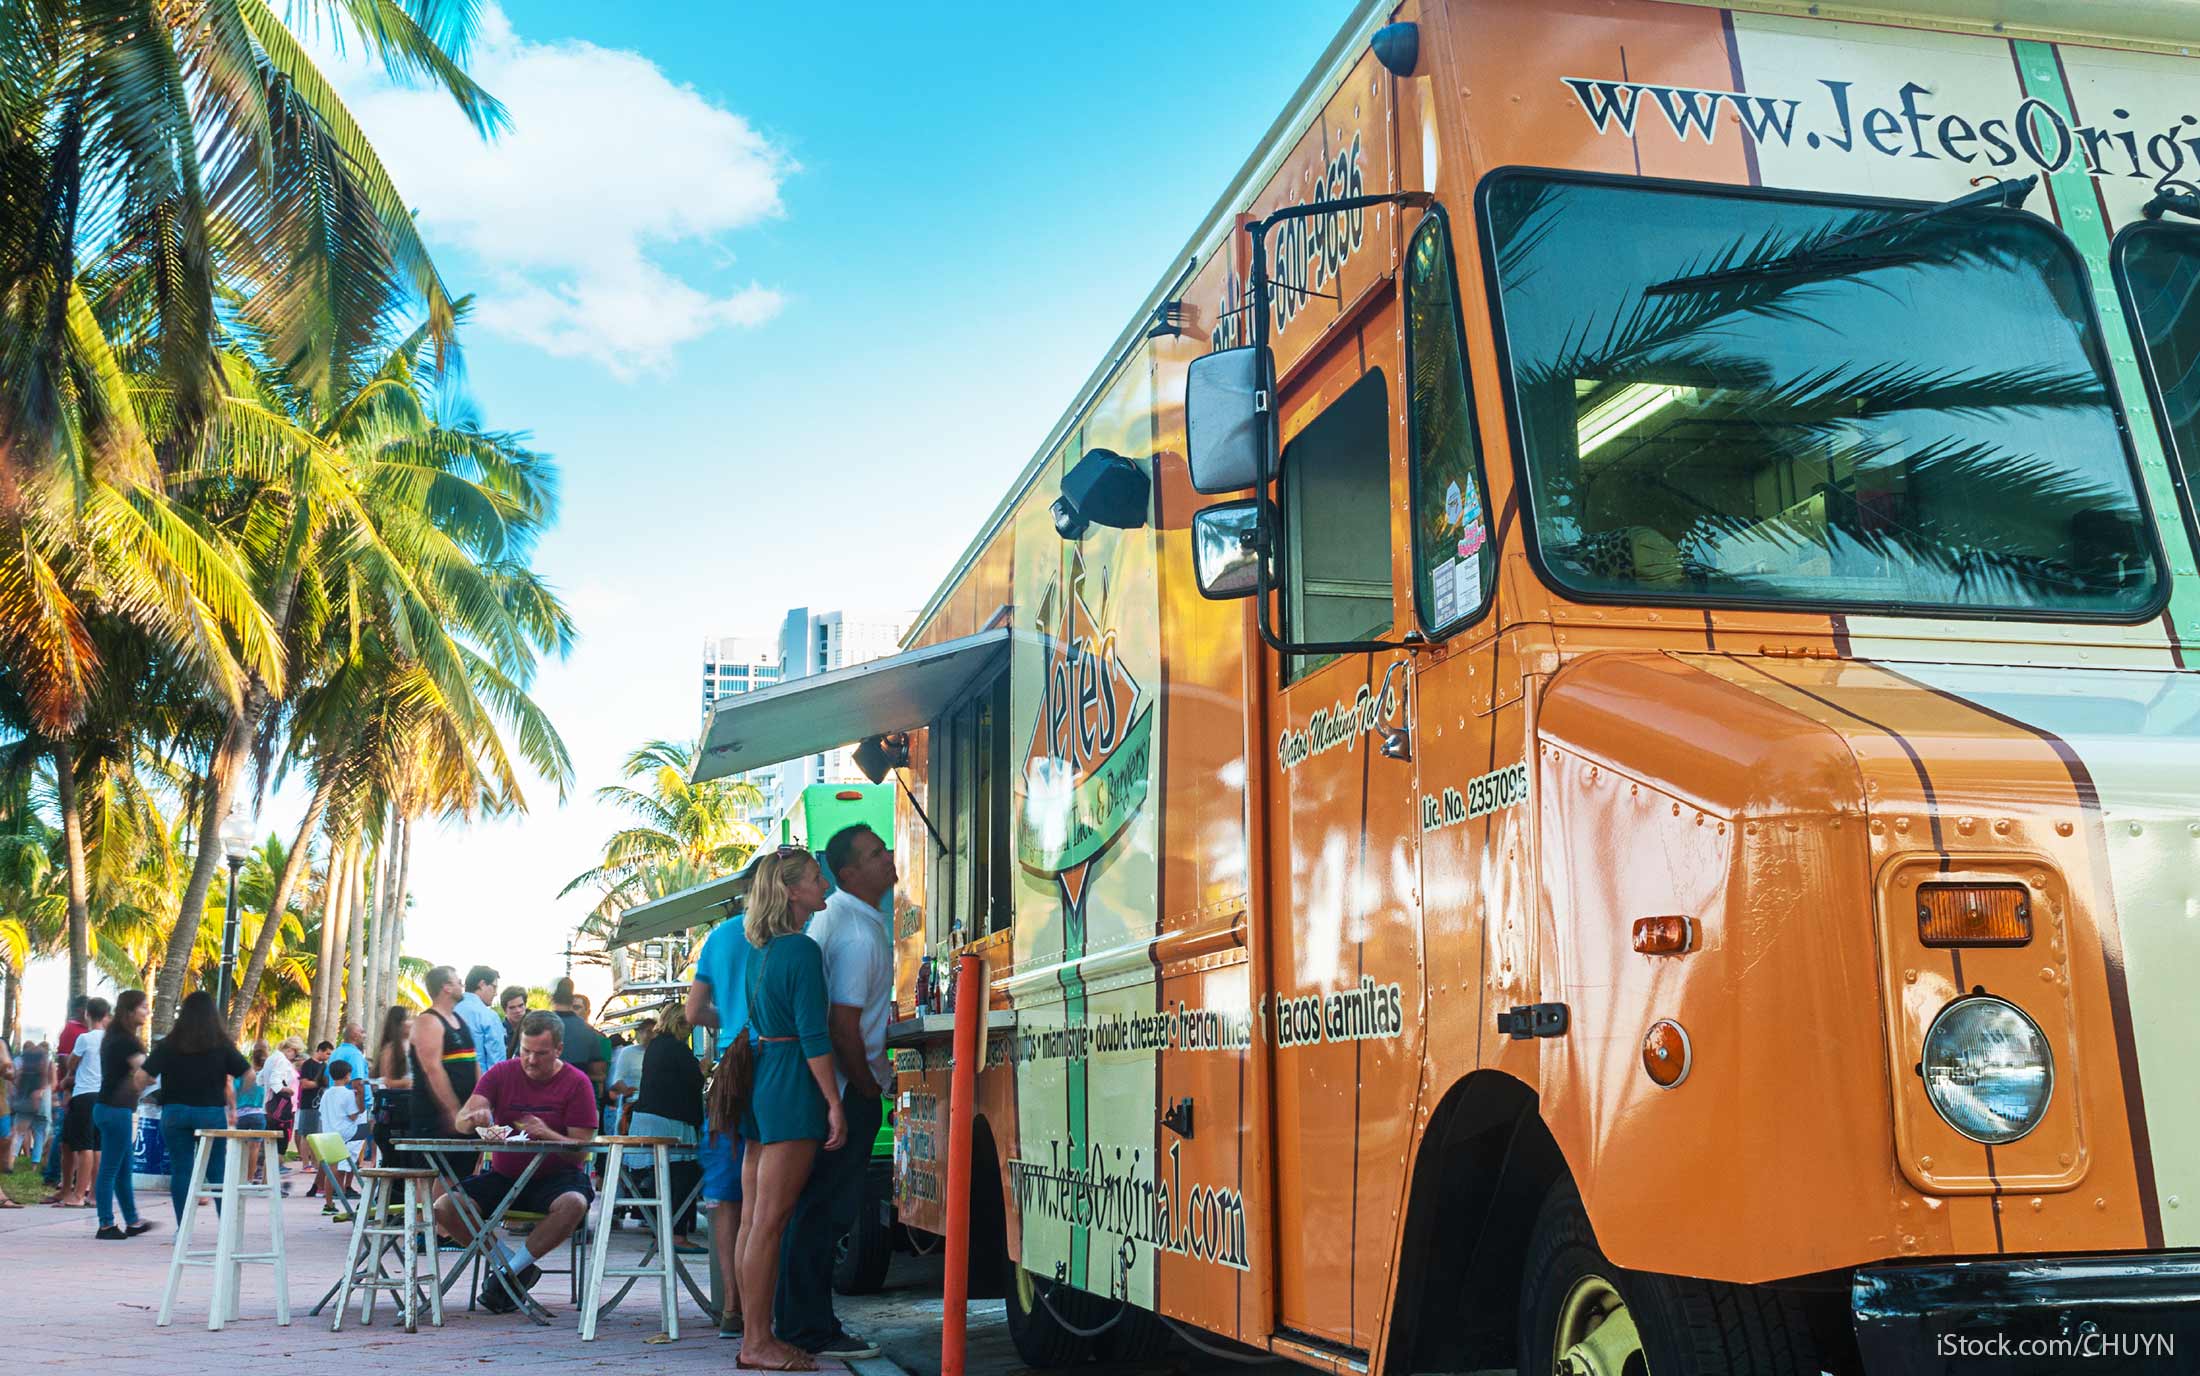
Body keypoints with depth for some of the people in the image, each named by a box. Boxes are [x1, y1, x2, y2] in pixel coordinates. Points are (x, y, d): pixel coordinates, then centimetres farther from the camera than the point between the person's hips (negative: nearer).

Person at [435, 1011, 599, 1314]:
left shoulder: (577, 1083, -6)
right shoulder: (502, 1074, 2)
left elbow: (580, 1151, -10)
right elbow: (460, 1122, -10)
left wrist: (547, 1135, -29)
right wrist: (475, 1117, -34)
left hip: (555, 1175, -3)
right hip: (503, 1175, 3)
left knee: (574, 1204, -36)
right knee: (444, 1209, -19)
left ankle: (509, 1270, -14)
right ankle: (520, 1266, -7)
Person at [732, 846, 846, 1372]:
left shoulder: (763, 949, 14)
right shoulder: (804, 950, -13)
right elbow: (813, 1036, -17)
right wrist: (835, 1103, -13)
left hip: (760, 1081, 9)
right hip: (792, 1088, -9)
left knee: (755, 1217, 10)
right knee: (770, 1221, -6)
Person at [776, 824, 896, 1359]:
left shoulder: (830, 914, 11)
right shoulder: (859, 934, -20)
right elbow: (844, 1026, -23)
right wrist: (868, 1089, -12)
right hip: (848, 1089, -10)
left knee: (813, 1206, 16)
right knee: (827, 1209, -4)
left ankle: (797, 1320, 25)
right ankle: (811, 1332, 3)